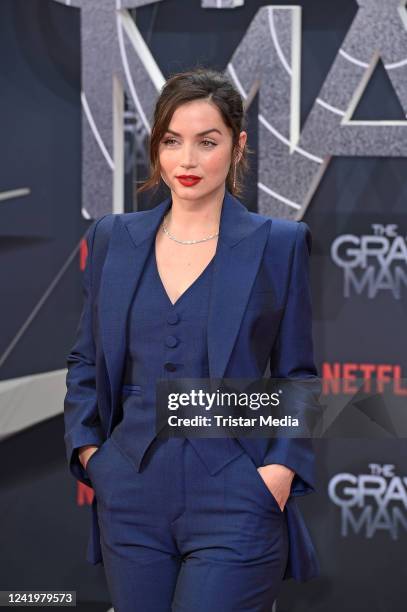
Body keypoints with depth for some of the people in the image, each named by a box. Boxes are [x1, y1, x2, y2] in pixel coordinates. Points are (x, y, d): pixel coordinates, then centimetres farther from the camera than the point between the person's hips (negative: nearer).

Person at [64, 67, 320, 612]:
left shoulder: (278, 243, 0)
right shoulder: (113, 238, 9)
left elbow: (297, 373, 4)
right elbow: (86, 359, 18)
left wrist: (281, 467, -9)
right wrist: (86, 445, 4)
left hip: (235, 501, -3)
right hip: (132, 495, 4)